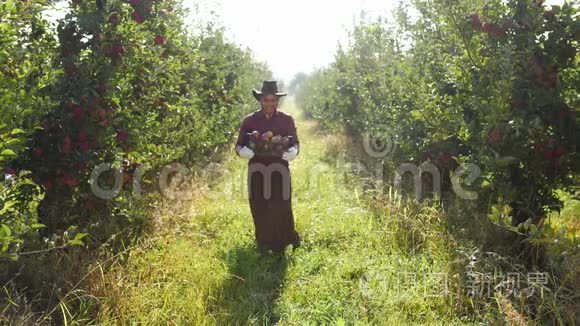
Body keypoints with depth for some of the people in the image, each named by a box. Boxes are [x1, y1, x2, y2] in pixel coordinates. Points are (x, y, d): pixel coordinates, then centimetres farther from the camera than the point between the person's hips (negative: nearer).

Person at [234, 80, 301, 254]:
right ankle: (263, 248, 21)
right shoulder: (249, 120, 4)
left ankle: (281, 247, 8)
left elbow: (295, 143, 9)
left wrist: (292, 151, -14)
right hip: (257, 169, 1)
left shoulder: (287, 120, 4)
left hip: (279, 169, -1)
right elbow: (239, 145, 7)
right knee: (259, 209, 5)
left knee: (281, 209, -8)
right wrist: (244, 151, -17)